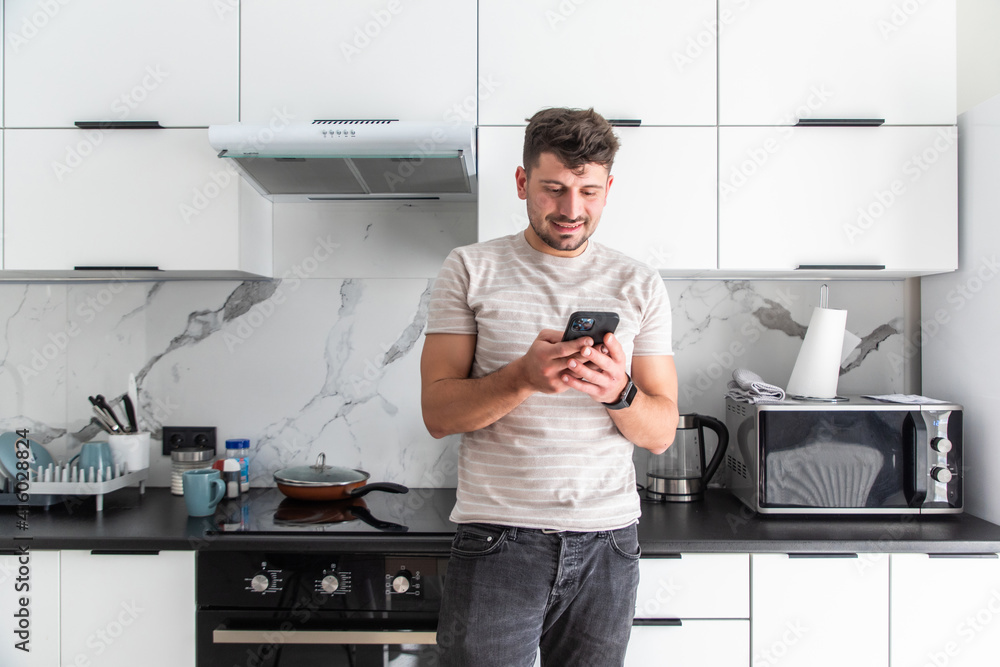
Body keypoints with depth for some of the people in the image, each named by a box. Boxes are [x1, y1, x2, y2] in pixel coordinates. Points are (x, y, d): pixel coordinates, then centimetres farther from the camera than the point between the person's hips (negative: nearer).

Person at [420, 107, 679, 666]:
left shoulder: (641, 285, 7)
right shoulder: (470, 270, 1)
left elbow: (661, 432, 5)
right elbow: (438, 412, -4)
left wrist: (619, 392, -16)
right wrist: (523, 377, -21)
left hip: (608, 540, 2)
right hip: (498, 537, -2)